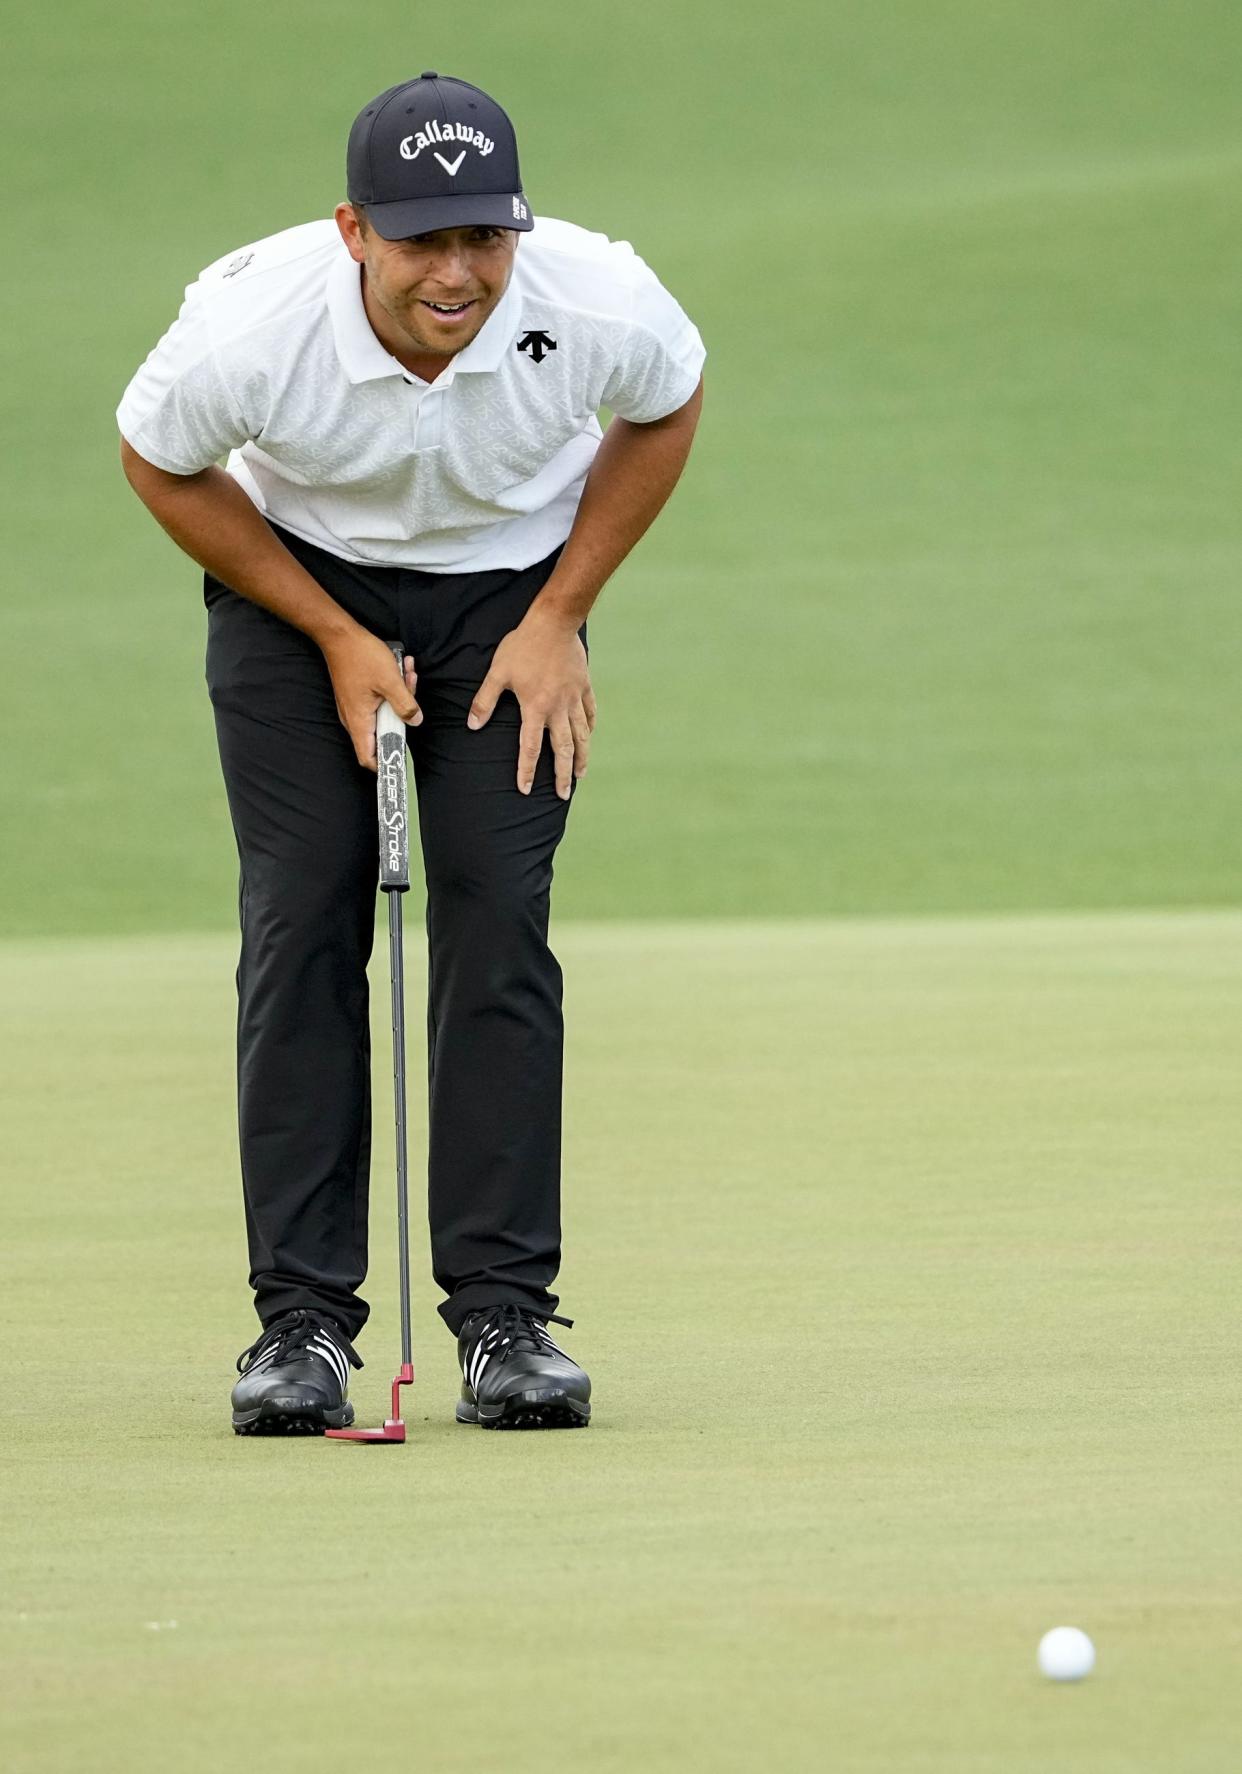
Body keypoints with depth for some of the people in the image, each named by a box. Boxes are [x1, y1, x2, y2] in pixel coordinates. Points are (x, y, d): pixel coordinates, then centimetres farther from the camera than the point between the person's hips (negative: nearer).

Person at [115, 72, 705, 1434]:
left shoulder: (601, 305, -30)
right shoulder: (248, 326, -33)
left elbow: (667, 407, -4)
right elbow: (159, 463, -9)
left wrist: (558, 618, -7)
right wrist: (334, 637, -10)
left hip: (510, 591, 1)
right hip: (297, 581, -1)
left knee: (500, 920, -11)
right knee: (300, 920, -10)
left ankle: (505, 1313, -7)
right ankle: (302, 1316, -7)